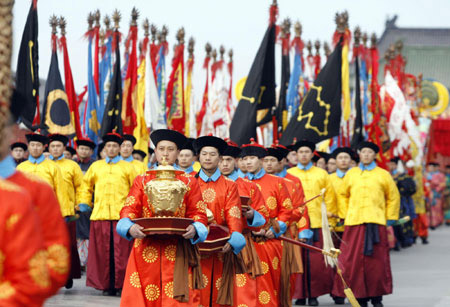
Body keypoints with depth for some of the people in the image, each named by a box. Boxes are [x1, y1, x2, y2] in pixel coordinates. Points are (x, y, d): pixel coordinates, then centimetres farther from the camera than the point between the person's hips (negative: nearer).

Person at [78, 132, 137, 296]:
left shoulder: (127, 167, 12)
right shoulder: (96, 167, 17)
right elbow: (86, 185, 25)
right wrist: (84, 202, 14)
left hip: (122, 214, -2)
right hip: (100, 214, 2)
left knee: (121, 251, -5)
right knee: (103, 251, -1)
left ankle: (121, 285, -1)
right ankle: (106, 285, 4)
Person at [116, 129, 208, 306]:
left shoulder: (189, 182, 11)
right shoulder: (142, 180, 13)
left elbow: (199, 214, 6)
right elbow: (129, 209, 4)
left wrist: (194, 229, -17)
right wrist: (130, 228, -18)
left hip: (177, 253, -1)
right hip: (146, 251, 1)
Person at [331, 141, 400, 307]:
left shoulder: (383, 175, 8)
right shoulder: (351, 174, 13)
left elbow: (393, 198, 14)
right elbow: (344, 195, 22)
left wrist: (390, 218, 9)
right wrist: (346, 214, 13)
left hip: (376, 223, -1)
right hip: (354, 223, 1)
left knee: (376, 261, -2)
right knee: (353, 260, -4)